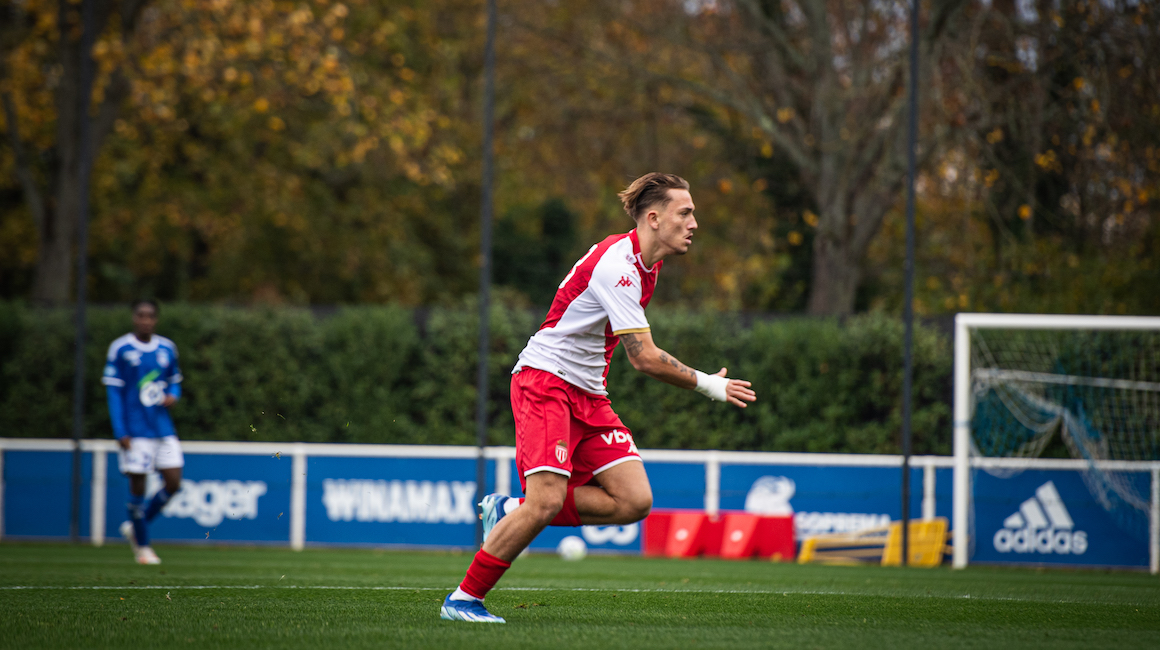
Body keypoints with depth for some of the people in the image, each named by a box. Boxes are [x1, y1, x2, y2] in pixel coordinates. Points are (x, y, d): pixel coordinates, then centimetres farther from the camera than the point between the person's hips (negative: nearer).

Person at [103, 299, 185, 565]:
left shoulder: (167, 349, 8)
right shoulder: (120, 349, -5)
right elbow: (113, 391, -5)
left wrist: (172, 395, -3)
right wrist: (120, 432, -11)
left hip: (164, 430, 5)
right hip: (135, 431, -5)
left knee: (173, 483, -1)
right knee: (138, 486, -2)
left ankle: (135, 526, 20)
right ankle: (142, 546, 14)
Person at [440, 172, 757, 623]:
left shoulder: (645, 263, 9)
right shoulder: (616, 264, -21)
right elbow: (645, 358, -23)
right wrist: (707, 385, -13)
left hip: (587, 395, 9)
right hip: (544, 379, -9)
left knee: (634, 501, -6)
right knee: (547, 501, -21)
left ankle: (510, 511, 5)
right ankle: (463, 599, -9)